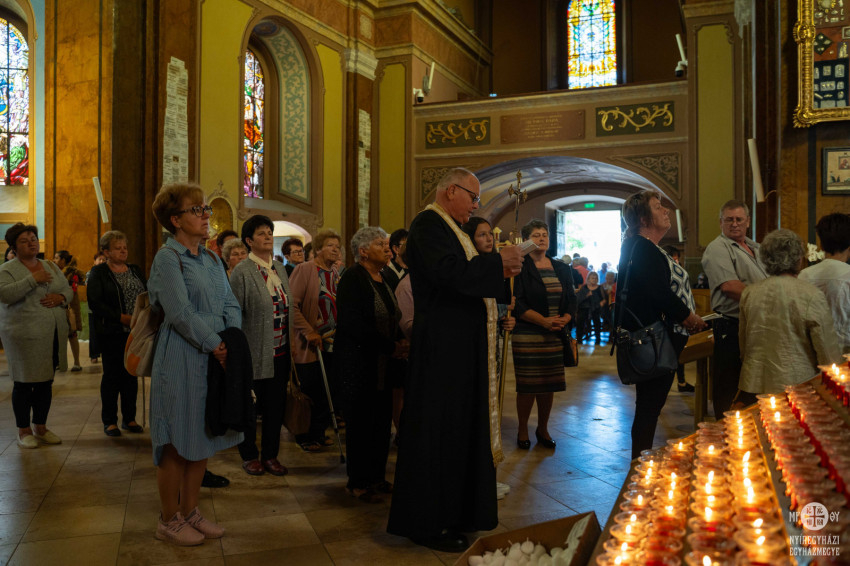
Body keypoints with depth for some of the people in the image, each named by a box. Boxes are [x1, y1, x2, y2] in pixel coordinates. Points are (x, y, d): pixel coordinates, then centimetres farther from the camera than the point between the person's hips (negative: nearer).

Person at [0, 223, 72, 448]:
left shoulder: (51, 267, 15)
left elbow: (68, 290, 16)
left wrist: (61, 297, -6)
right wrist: (32, 279, -22)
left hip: (54, 335, 6)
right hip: (25, 335, -5)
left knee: (46, 383, 11)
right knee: (24, 383, 1)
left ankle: (40, 427, 23)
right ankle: (24, 431, 13)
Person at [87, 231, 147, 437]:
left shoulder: (136, 271, 14)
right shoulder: (98, 272, -2)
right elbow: (95, 303, -11)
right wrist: (122, 317, -17)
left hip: (135, 332, 4)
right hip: (112, 332, -4)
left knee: (132, 373, 8)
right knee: (112, 374, 1)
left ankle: (129, 418, 17)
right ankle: (109, 421, 10)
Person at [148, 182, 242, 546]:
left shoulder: (212, 259, 13)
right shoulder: (168, 257, -9)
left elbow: (231, 305, 9)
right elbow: (180, 312, -17)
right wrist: (215, 345, -15)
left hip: (216, 358, 7)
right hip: (181, 361, -7)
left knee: (202, 437, 13)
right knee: (176, 442, 3)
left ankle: (190, 512, 26)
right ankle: (169, 520, 17)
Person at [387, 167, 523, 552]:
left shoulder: (450, 228, 19)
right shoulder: (428, 224, -12)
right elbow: (450, 273, -27)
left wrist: (500, 272, 6)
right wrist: (497, 261, -16)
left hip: (462, 347, 10)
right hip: (442, 347, -10)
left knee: (459, 428, 16)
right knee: (439, 429, -2)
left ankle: (455, 512, 29)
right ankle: (428, 523, 10)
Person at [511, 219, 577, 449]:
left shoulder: (561, 269, 13)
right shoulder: (520, 268, -3)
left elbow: (571, 300, 11)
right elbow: (517, 303, -11)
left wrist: (564, 319, -9)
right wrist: (545, 321, -19)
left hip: (555, 336, 5)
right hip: (527, 337, -4)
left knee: (548, 384, 9)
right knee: (528, 385, -1)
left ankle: (543, 429, 25)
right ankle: (522, 430, 16)